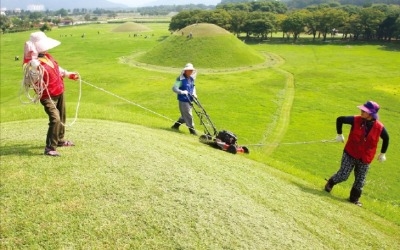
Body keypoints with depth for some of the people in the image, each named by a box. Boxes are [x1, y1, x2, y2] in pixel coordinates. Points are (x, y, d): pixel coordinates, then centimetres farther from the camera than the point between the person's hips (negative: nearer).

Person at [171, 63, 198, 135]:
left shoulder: (191, 79, 9)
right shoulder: (180, 79, -13)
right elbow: (174, 88, -18)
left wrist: (194, 94, 8)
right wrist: (182, 92, -30)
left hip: (189, 99, 8)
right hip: (183, 100, -8)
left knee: (185, 115, 16)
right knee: (188, 115, -3)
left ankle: (176, 125, 33)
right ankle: (192, 129, 8)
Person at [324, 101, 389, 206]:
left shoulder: (379, 127, -13)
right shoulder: (356, 120, -16)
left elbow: (386, 138, 7)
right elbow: (340, 119, -4)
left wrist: (382, 153, 11)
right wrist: (339, 134, -1)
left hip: (365, 159, 2)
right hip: (350, 154, -1)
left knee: (360, 181, 11)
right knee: (343, 175, 0)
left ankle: (354, 198, 31)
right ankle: (330, 183, 29)